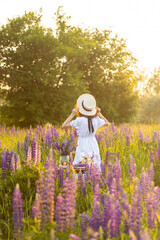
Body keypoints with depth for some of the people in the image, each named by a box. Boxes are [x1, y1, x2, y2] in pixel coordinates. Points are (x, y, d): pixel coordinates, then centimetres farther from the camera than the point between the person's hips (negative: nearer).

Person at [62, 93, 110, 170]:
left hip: (82, 146, -4)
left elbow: (64, 125, -8)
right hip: (94, 146, 4)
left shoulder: (79, 121, -14)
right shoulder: (96, 120, -1)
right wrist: (99, 113, 15)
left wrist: (72, 114, -8)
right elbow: (107, 123, 19)